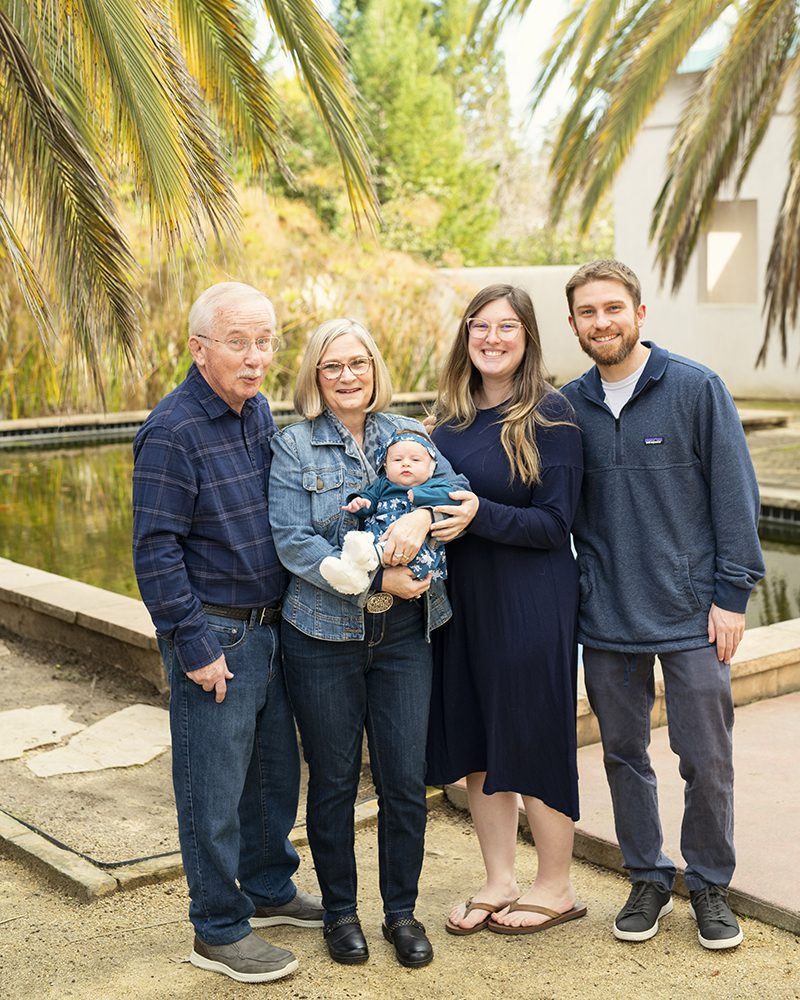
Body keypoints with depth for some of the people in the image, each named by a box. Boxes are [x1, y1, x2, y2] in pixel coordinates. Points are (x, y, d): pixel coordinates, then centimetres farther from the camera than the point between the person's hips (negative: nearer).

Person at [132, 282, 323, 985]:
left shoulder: (259, 411, 8)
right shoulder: (173, 431, -17)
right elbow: (155, 550, -18)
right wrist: (193, 646, -18)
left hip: (270, 628, 8)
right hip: (213, 636, -8)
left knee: (276, 769, 19)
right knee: (214, 788, 2)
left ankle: (269, 889, 38)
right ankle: (219, 932, 17)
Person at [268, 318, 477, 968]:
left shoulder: (408, 434, 8)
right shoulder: (294, 447, -2)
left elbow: (461, 495, -4)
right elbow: (293, 543, -11)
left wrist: (422, 515, -26)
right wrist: (376, 580, -18)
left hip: (404, 632, 2)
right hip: (325, 635, -2)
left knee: (406, 780, 5)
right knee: (334, 781, 8)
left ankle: (402, 910, 23)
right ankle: (340, 911, 26)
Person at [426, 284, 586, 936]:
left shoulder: (550, 415, -10)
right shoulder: (451, 417, 8)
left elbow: (554, 522, -13)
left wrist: (479, 514, -25)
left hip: (532, 603, -6)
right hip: (462, 600, 6)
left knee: (534, 740, 4)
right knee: (475, 740, 12)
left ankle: (556, 888, 22)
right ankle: (500, 882, 27)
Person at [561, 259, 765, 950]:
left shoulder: (697, 389, -5)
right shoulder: (568, 406, 4)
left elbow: (735, 493, -5)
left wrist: (732, 594, -8)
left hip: (691, 613, -3)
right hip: (606, 619, 3)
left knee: (706, 759, 4)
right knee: (624, 755, 12)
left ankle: (710, 885, 23)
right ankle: (648, 879, 30)